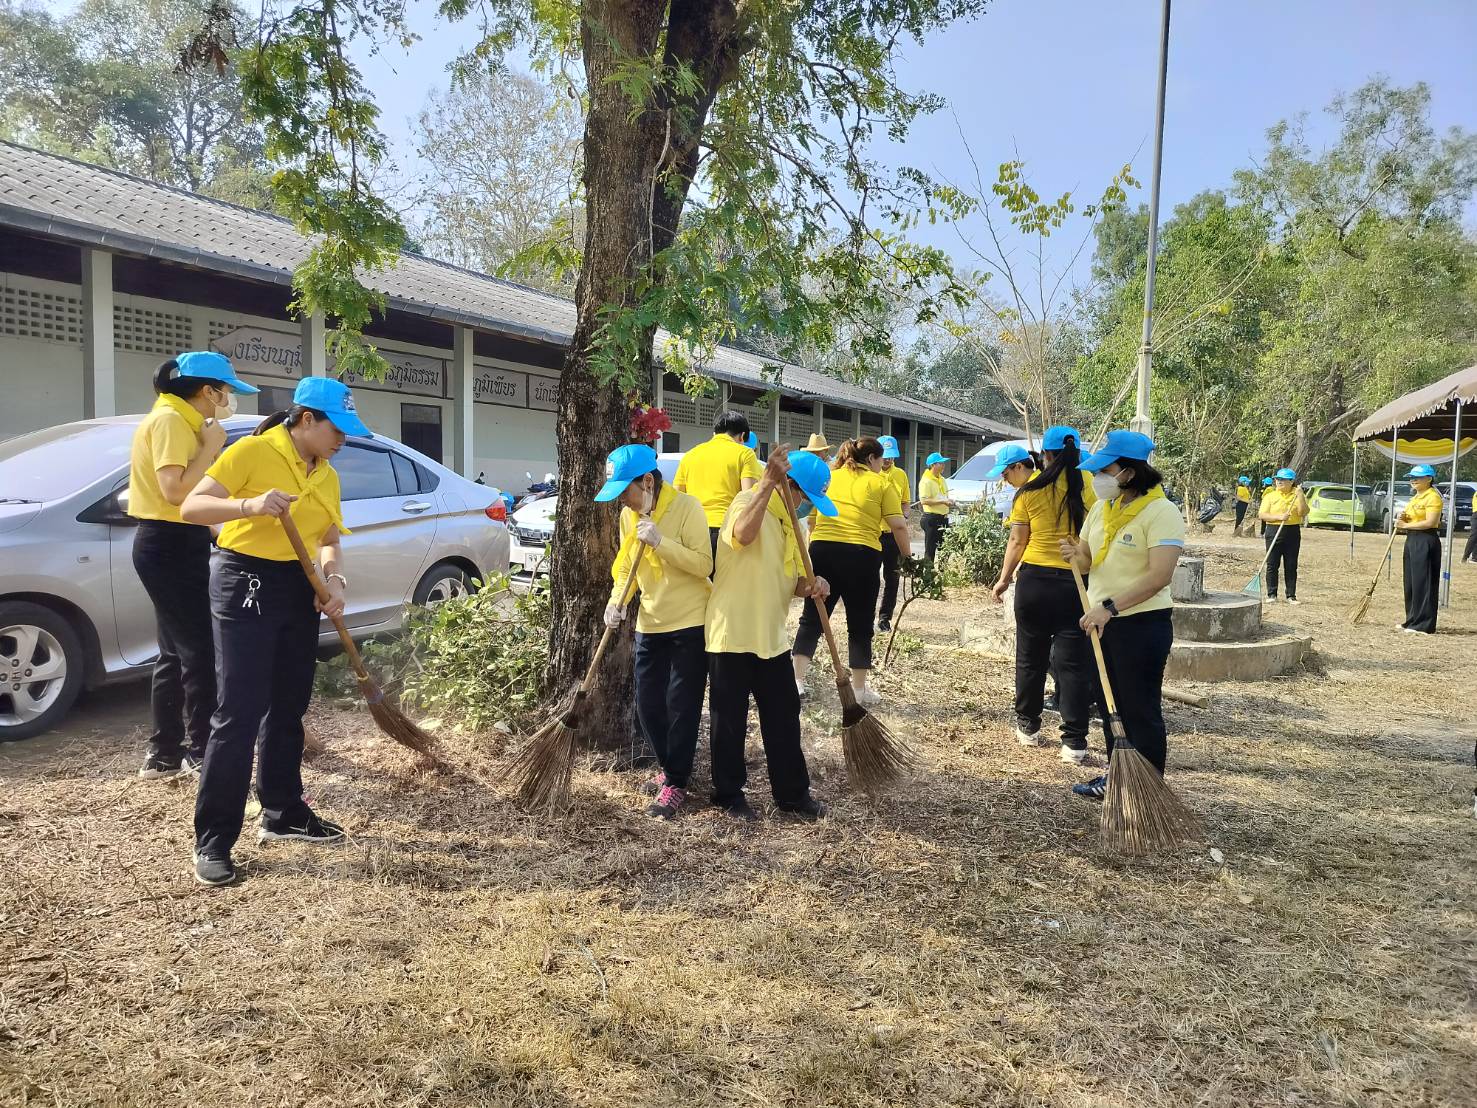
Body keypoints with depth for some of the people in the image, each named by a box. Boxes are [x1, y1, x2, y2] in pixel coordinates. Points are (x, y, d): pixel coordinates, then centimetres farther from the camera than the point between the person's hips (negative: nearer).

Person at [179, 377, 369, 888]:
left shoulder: (327, 476, 10)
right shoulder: (252, 452, -11)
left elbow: (330, 540, 14)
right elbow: (191, 507, -16)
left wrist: (335, 579, -6)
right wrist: (250, 504, -33)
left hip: (299, 588, 8)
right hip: (246, 583, -7)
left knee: (288, 707, 14)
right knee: (238, 713, -8)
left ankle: (283, 813, 28)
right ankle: (213, 841, 1)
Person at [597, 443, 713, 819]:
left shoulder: (686, 507, -16)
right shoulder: (628, 515, 5)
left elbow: (704, 565, -21)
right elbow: (625, 567, 12)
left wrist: (660, 540, -28)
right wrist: (617, 600, -6)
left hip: (690, 623, -6)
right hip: (650, 625, 7)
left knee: (681, 706, -1)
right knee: (648, 706, 11)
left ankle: (676, 785, 11)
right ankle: (669, 767, 32)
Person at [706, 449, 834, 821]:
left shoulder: (791, 524, 14)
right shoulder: (748, 501, -11)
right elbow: (743, 534, -35)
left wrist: (811, 586, -5)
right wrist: (768, 482, -36)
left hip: (771, 636, 8)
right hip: (731, 633, -8)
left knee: (784, 719, 13)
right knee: (729, 720, 5)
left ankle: (792, 793, 25)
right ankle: (729, 794, 20)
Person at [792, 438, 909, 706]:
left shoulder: (828, 477, 16)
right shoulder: (881, 483, 6)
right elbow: (898, 525, -2)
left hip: (822, 549, 3)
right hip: (862, 554, -3)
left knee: (812, 617, 10)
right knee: (860, 625, 9)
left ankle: (797, 680, 4)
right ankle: (859, 689, 15)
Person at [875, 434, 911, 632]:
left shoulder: (901, 475, 7)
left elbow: (905, 502, 15)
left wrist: (904, 515, -5)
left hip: (893, 533, 3)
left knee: (891, 576, 7)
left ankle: (885, 617, 18)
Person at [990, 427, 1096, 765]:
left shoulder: (1030, 489, -3)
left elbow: (1017, 541, 1)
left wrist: (1005, 578, 12)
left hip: (1033, 579, 1)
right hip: (1077, 582, 0)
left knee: (1030, 657, 15)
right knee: (1073, 663, 3)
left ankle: (1028, 727, 27)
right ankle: (1074, 743, 4)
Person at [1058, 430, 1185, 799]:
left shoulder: (1161, 512, -16)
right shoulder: (1102, 508, 8)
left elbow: (1160, 576, -24)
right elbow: (1087, 563, 13)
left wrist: (1109, 606, -29)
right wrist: (1076, 555, -11)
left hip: (1142, 625, -8)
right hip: (1101, 621, 8)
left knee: (1141, 712, 1)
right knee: (1109, 705, 17)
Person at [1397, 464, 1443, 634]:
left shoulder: (1433, 497, -11)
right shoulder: (1415, 497, 18)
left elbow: (1430, 522, -20)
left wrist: (1406, 525, -14)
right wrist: (1403, 519, 4)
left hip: (1426, 541, -10)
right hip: (1411, 540, 10)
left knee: (1423, 583, -8)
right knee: (1410, 582, 11)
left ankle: (1424, 625, -5)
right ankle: (1412, 621, 18)